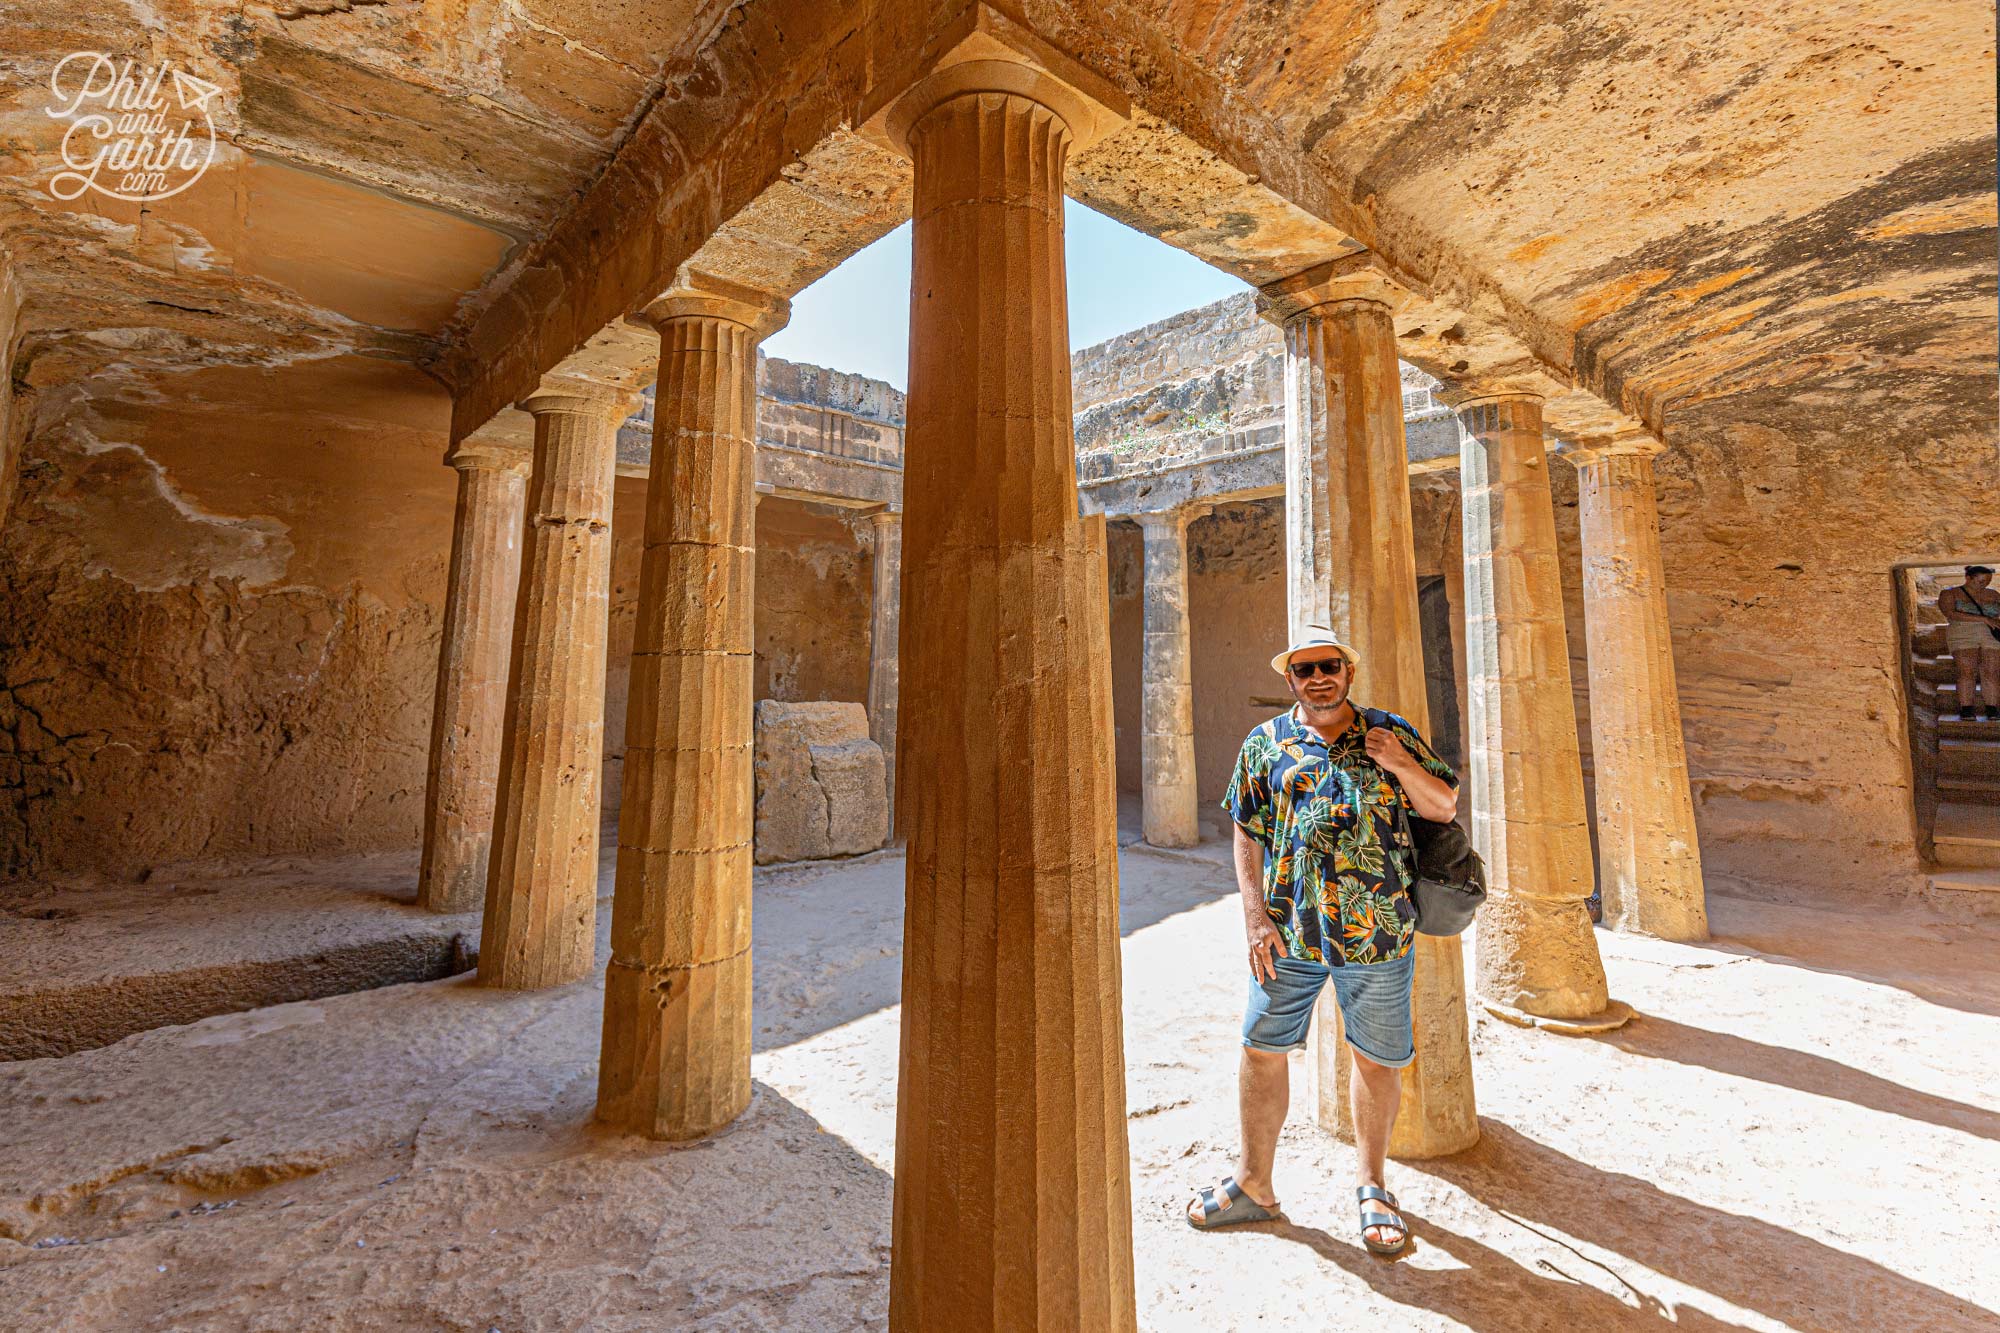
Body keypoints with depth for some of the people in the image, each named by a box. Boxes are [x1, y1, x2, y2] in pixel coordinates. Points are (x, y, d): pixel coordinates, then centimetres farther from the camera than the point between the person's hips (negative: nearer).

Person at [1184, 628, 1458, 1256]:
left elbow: (1445, 808, 9)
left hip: (1376, 932, 0)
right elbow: (1247, 835, 4)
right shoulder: (1266, 744, 3)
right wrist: (1255, 918, -3)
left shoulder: (1392, 735, 5)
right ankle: (1254, 1185, 28)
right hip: (1286, 933, 0)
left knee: (1377, 1059, 14)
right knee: (1262, 1052, 7)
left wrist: (1402, 767, -10)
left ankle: (1370, 1182, 38)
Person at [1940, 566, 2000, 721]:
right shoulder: (1949, 594, 5)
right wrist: (1984, 619, -18)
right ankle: (1965, 709, -19)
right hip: (1962, 636, -3)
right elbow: (1951, 614, -11)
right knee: (1967, 671, -20)